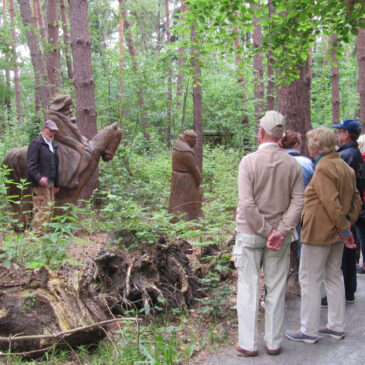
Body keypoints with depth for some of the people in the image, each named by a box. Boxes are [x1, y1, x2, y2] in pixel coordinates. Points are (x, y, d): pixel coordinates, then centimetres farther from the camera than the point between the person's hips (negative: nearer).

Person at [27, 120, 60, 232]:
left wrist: (56, 184, 20)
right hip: (40, 184, -8)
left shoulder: (52, 145, 21)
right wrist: (39, 178, -27)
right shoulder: (36, 143, -5)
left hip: (50, 183, 8)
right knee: (43, 209, -12)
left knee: (49, 209, 7)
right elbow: (30, 164, -13)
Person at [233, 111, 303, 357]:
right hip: (279, 234, 3)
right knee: (276, 290, 12)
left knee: (249, 289, 7)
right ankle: (274, 343, 22)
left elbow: (247, 204, -17)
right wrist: (280, 231, -10)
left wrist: (265, 231, -10)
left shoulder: (249, 161, -12)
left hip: (250, 234, -3)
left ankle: (248, 344, 15)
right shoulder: (292, 164, -2)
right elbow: (297, 202, -7)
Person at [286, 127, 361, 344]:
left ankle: (309, 331, 9)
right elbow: (356, 199, 12)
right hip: (336, 234, 9)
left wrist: (344, 229, -17)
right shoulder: (345, 166, 10)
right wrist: (348, 224, 7)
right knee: (334, 277, 18)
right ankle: (337, 326, 27)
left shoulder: (324, 168, -19)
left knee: (310, 279, 1)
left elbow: (331, 203, -25)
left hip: (319, 232, -9)